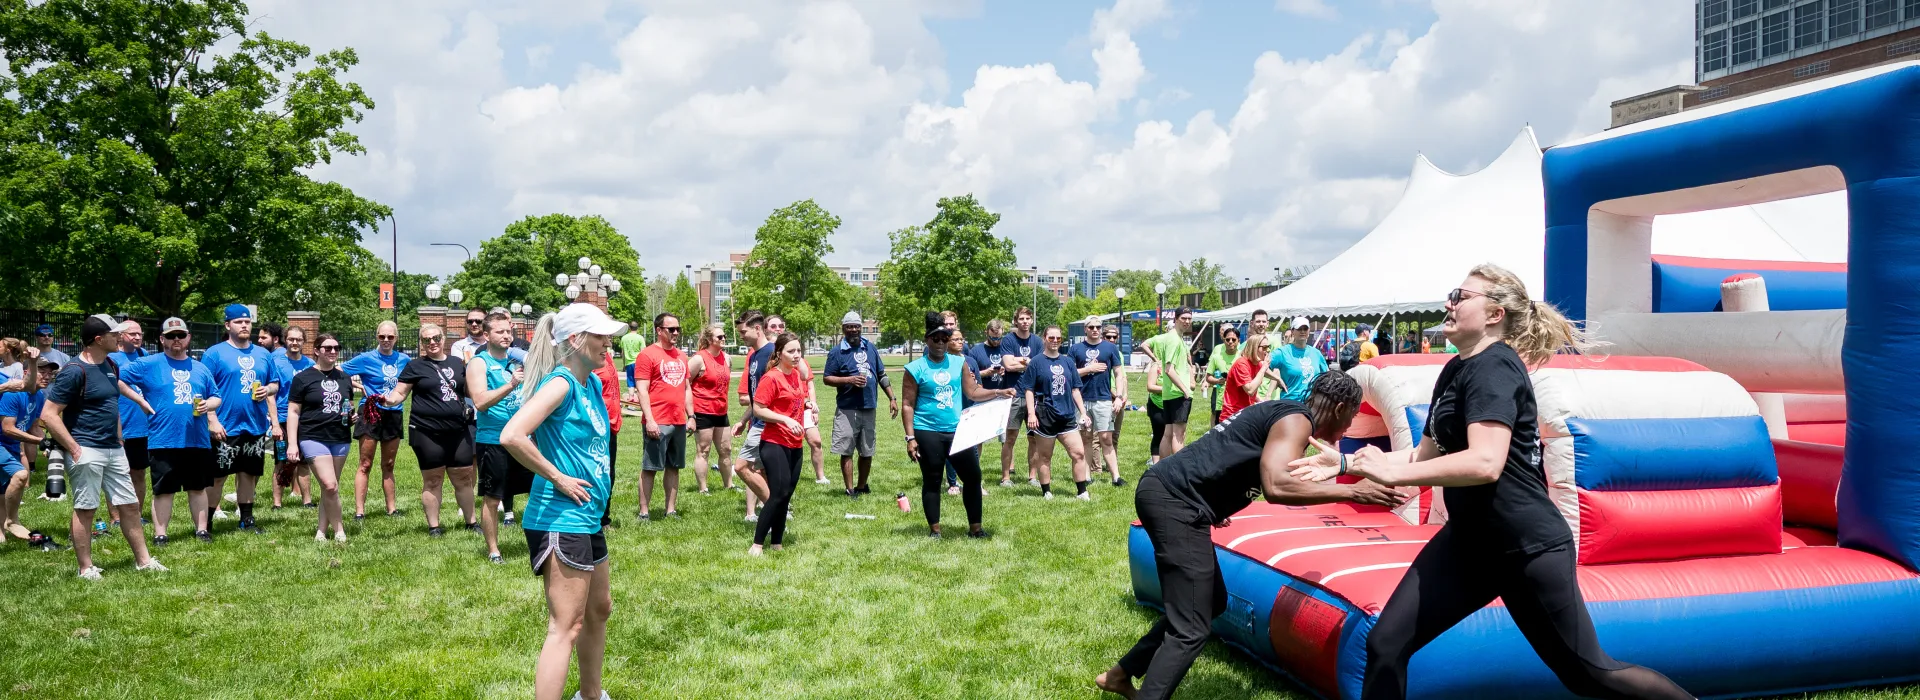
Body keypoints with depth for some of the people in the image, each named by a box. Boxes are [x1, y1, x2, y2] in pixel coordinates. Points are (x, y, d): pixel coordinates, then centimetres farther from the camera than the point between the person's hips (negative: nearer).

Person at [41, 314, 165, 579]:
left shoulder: (109, 364, 10)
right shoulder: (74, 371, -15)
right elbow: (50, 415, -16)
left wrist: (140, 399, 40)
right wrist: (74, 449, -17)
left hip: (113, 449, 8)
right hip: (87, 450, -8)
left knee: (130, 505, 10)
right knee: (85, 509, 0)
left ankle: (143, 561, 17)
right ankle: (86, 568, 9)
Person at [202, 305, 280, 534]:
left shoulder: (263, 354, 13)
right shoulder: (214, 353, -3)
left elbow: (274, 385, 19)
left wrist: (268, 390, -3)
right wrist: (212, 421, -15)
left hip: (256, 427, 5)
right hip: (225, 429, -5)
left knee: (249, 474, 12)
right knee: (217, 476, -1)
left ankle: (247, 519, 22)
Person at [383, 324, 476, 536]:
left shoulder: (457, 363, 12)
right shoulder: (416, 366, 1)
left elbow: (469, 391, 21)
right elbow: (399, 392, -1)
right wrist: (389, 400, -21)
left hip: (458, 430, 4)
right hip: (427, 432, -3)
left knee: (464, 478, 9)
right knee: (432, 480, 4)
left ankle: (472, 521, 20)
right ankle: (434, 526, 12)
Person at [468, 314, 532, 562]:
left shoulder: (517, 358, 10)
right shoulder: (479, 363, -6)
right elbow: (480, 402, -19)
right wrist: (511, 384, -29)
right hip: (492, 441, -5)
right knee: (492, 499, 4)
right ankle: (493, 550, 17)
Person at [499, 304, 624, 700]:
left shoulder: (593, 384, 10)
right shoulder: (561, 383, -18)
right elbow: (511, 436, -31)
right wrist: (558, 478, -21)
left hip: (587, 518, 10)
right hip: (561, 520, -10)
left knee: (599, 610, 23)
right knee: (566, 627, -8)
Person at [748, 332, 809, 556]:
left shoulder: (797, 375, 11)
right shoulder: (771, 378, -13)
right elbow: (758, 409, -15)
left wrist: (806, 404, 8)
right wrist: (786, 420, -22)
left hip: (795, 445, 8)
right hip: (774, 443, -8)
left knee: (786, 496, 10)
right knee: (779, 494, -12)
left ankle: (777, 544, 18)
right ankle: (757, 545, -3)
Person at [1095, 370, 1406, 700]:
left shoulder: (1283, 413, 21)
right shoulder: (1296, 420, -8)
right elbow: (1276, 486, -24)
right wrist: (1351, 491, -17)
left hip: (1166, 493, 11)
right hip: (1174, 500, -11)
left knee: (1211, 603, 23)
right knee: (1191, 629, -10)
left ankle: (1122, 673, 31)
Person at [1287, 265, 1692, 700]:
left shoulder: (1494, 366, -18)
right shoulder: (1455, 370, 11)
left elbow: (1486, 463, -31)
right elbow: (1427, 454, 17)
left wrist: (1392, 473, -27)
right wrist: (1346, 464, 8)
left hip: (1527, 545, -9)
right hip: (1470, 538, 9)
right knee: (1385, 644, 0)